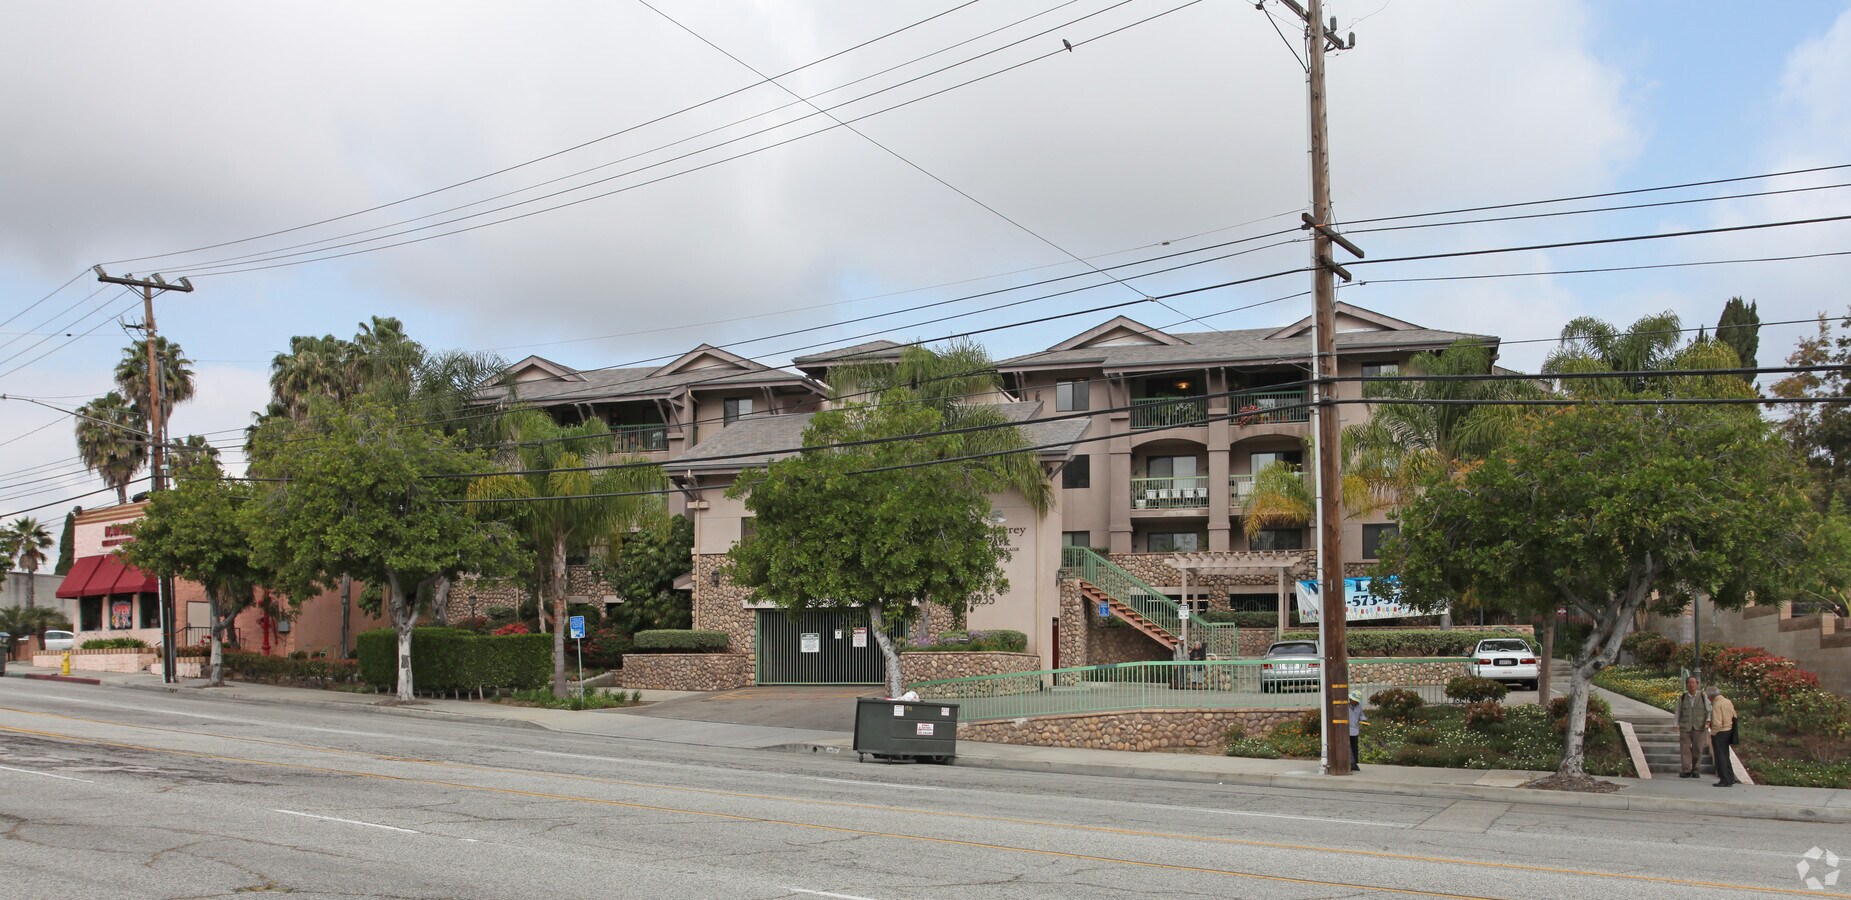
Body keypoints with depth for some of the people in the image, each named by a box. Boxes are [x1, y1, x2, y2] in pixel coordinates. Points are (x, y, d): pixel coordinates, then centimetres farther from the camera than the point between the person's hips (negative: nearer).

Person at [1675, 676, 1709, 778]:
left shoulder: (1703, 696, 2)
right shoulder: (1682, 697, 6)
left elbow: (1709, 710, 2)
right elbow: (1678, 712, 9)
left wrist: (1708, 720, -13)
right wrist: (1677, 725, 2)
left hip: (1699, 727, -1)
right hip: (1685, 727, 1)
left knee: (1698, 749, 0)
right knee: (1685, 748, -3)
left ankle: (1695, 770, 14)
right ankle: (1686, 771, 2)